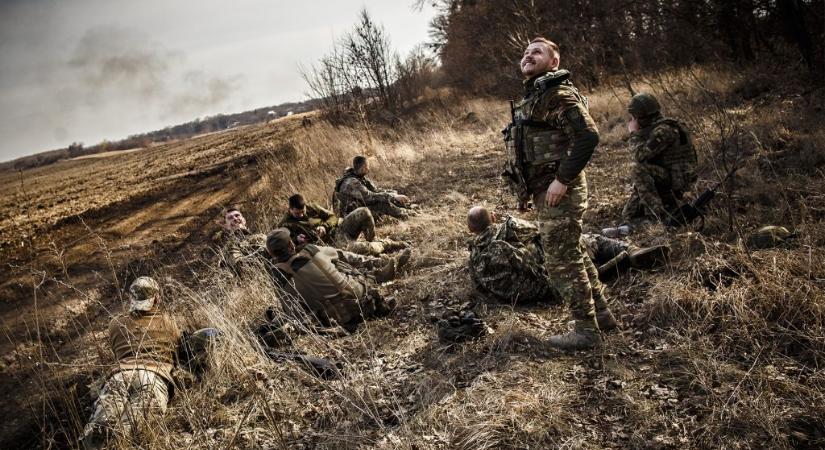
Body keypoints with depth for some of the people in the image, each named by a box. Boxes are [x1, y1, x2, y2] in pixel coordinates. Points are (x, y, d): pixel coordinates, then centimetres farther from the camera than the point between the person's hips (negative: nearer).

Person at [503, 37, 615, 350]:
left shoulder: (559, 94, -13)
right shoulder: (531, 97, 17)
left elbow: (588, 136, -24)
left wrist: (562, 180, -24)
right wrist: (529, 188, 15)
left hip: (559, 192, -10)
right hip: (546, 191, 10)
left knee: (562, 263, -3)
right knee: (572, 256, 18)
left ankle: (586, 330, 9)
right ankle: (600, 313, 32)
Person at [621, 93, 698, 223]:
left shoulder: (664, 129, -20)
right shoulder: (652, 128, 9)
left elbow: (640, 155, -27)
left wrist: (634, 133, -14)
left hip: (677, 178, -9)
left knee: (638, 171, -32)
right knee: (628, 215, 4)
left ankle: (662, 213, -26)